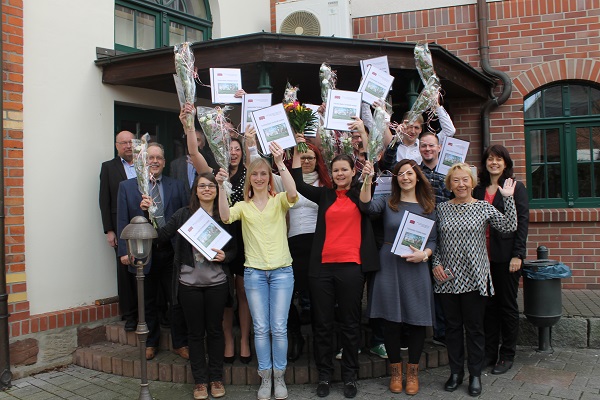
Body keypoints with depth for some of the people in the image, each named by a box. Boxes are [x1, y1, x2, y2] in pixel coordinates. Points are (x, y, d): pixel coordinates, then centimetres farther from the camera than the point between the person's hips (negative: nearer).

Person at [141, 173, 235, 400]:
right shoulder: (183, 214, 1)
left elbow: (234, 249, 7)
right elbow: (161, 237, -7)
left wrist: (224, 256, -13)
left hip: (217, 283, 0)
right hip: (189, 283, 0)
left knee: (215, 329, 11)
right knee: (195, 332, 9)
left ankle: (216, 378, 25)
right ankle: (200, 380, 22)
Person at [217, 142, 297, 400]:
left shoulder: (278, 201, 4)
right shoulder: (243, 206, 8)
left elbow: (293, 194, -19)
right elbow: (225, 217, -12)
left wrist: (280, 163, -25)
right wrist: (221, 186, -21)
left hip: (282, 271, -1)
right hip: (254, 272, 1)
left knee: (279, 327, 2)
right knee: (261, 328, 6)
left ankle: (279, 376, 18)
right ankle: (265, 377, 19)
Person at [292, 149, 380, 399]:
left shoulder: (361, 193, 9)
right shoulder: (325, 195, 14)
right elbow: (298, 184, 8)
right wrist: (297, 152, 7)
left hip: (351, 266, -2)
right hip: (322, 266, 2)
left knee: (350, 323, 6)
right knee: (322, 323, 6)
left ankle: (349, 375, 17)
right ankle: (324, 375, 18)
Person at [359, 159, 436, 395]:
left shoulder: (428, 207, 8)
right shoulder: (387, 202, 5)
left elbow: (433, 241, 7)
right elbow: (367, 206, -16)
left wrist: (424, 254, -13)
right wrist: (367, 180, -27)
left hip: (416, 268, 1)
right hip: (389, 267, -1)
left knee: (417, 321, 4)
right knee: (392, 320, 3)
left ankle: (413, 373, 20)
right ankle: (396, 372, 19)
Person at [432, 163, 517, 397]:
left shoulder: (484, 207, 1)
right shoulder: (442, 209, 5)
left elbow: (509, 227, -9)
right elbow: (435, 241, 9)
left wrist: (508, 198, -12)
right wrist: (436, 264, -3)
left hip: (474, 278, -2)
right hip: (448, 278, 2)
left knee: (474, 327, 6)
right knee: (452, 326, 11)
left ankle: (475, 375, 19)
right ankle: (456, 372, 24)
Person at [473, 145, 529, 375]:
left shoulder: (516, 188, -1)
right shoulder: (478, 190, 11)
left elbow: (522, 222, -7)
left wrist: (518, 255, -13)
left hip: (506, 255, -4)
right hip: (483, 255, 4)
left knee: (508, 304, 6)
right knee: (488, 304, 10)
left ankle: (507, 355, 17)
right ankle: (490, 353, 20)